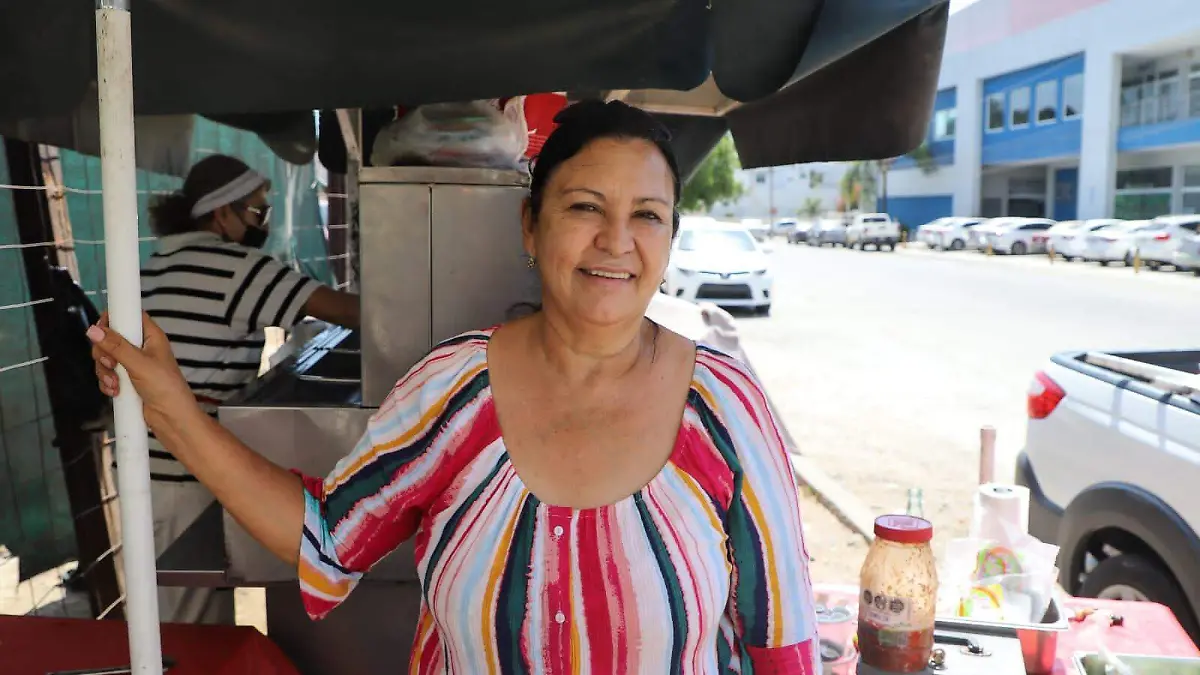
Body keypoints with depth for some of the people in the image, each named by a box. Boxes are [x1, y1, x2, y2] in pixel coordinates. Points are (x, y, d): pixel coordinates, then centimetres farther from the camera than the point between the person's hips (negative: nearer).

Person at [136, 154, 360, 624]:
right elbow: (334, 307, -17)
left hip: (160, 461, 9)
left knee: (181, 609, 20)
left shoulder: (162, 264, 13)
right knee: (197, 619, 5)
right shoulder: (233, 265, -14)